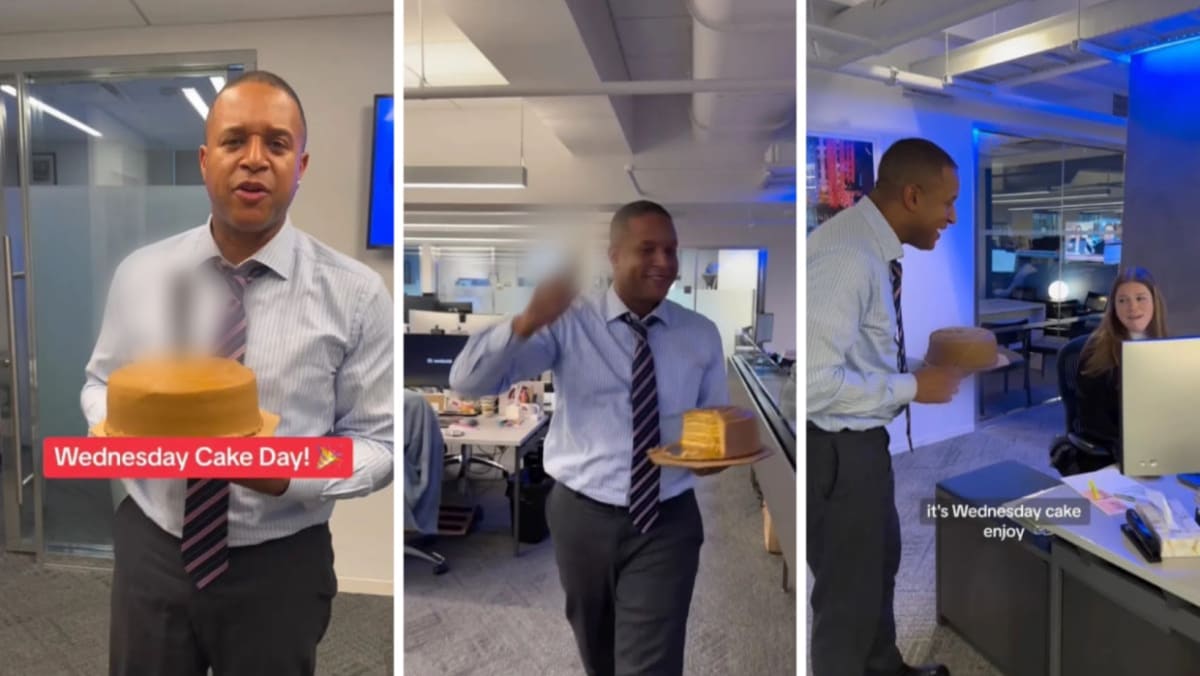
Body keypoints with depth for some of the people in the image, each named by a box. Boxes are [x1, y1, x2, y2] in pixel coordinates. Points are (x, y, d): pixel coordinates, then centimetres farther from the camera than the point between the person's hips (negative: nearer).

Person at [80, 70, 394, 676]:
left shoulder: (356, 294, -13)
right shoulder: (140, 273, -3)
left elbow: (377, 442, -10)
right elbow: (100, 382, 10)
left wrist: (287, 474, -26)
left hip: (280, 567, -2)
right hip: (150, 551, 3)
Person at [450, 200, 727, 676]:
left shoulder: (701, 335, -1)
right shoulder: (569, 322, -9)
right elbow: (466, 381, -17)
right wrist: (529, 321, -34)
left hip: (667, 523, 0)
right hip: (582, 517, 1)